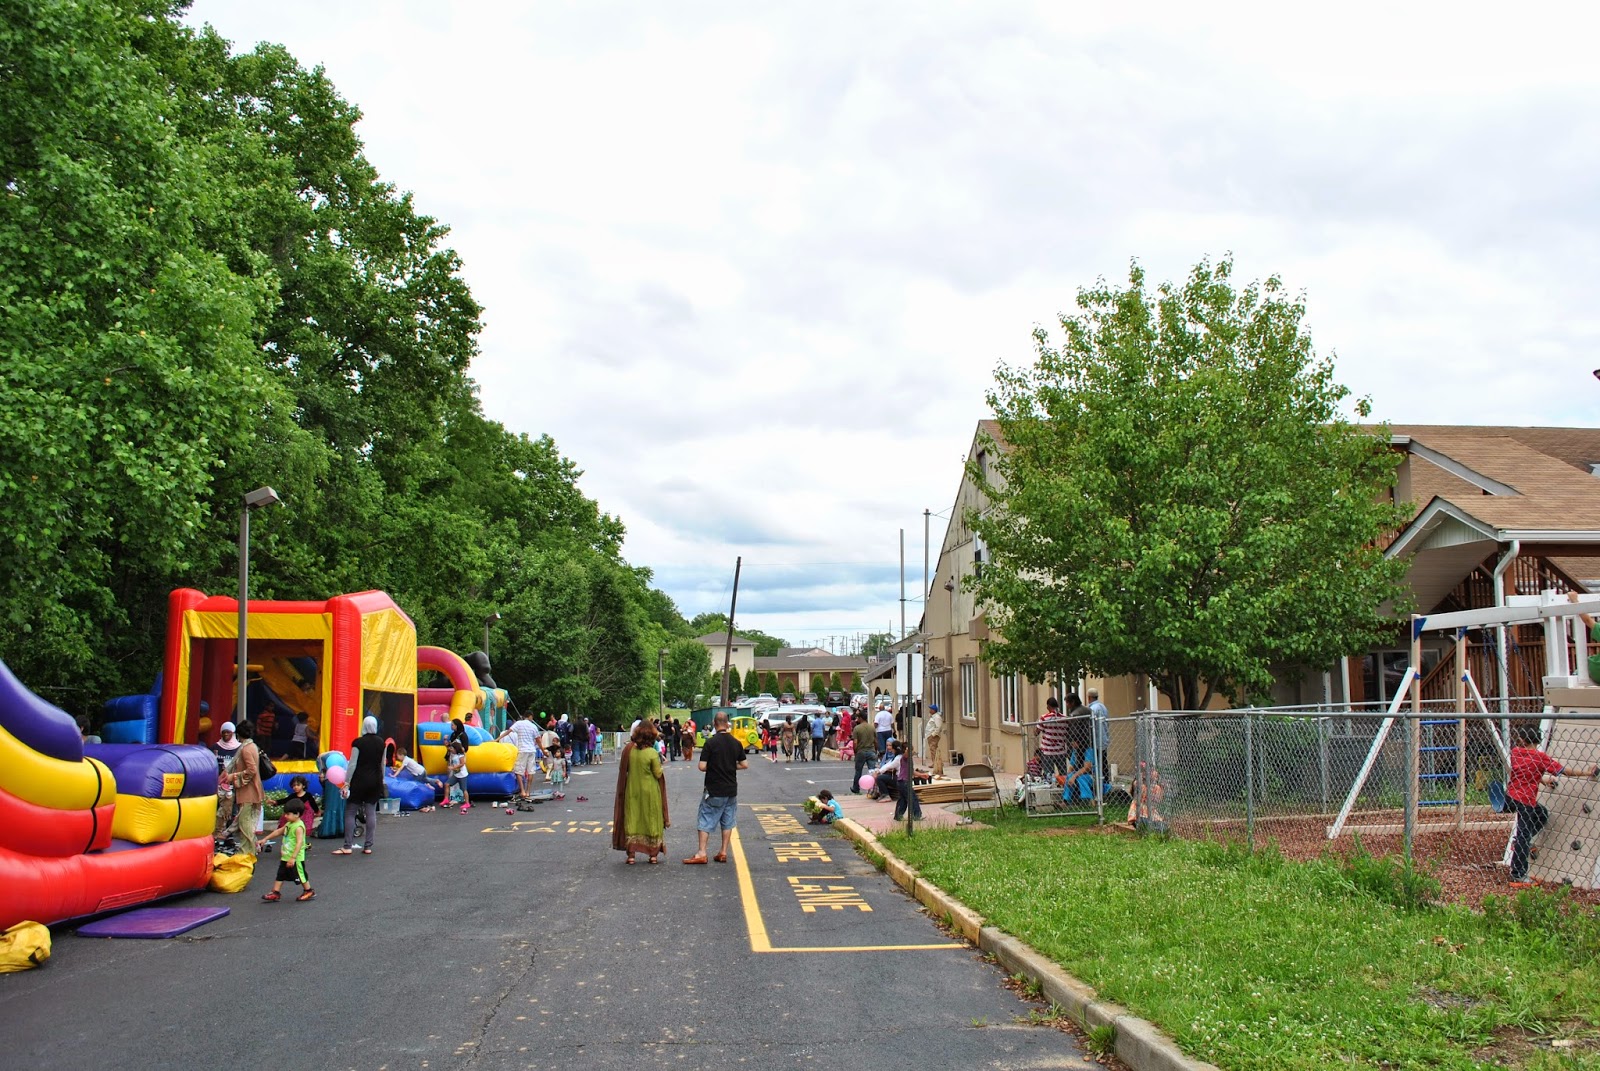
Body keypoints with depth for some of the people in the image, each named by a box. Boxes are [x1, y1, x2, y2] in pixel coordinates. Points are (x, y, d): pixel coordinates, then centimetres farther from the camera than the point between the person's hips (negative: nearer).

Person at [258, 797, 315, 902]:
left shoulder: (298, 827, -22)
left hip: (296, 858, -9)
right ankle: (276, 893, 19)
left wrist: (293, 858, -31)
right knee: (280, 874, 12)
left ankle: (309, 892, 17)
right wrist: (265, 839, 24)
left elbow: (299, 843, -28)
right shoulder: (289, 824, 7)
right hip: (286, 856, 9)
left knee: (300, 875, 2)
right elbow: (278, 831, 22)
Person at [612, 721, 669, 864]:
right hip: (650, 793, -2)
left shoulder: (628, 749, -7)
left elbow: (623, 769, 3)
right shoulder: (652, 753, -17)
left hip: (632, 791, 2)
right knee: (652, 821, 11)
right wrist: (660, 764, 5)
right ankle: (653, 854, 15)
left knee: (632, 821, 11)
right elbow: (658, 774, -12)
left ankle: (631, 855, 9)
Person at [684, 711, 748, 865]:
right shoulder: (736, 743, 0)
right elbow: (745, 765, 4)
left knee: (705, 821, 3)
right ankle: (723, 853, 15)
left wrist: (712, 767, 4)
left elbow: (702, 767, -17)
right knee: (727, 822, 13)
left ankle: (701, 853, 0)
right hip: (731, 790, 4)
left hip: (714, 790, -4)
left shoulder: (710, 743, -14)